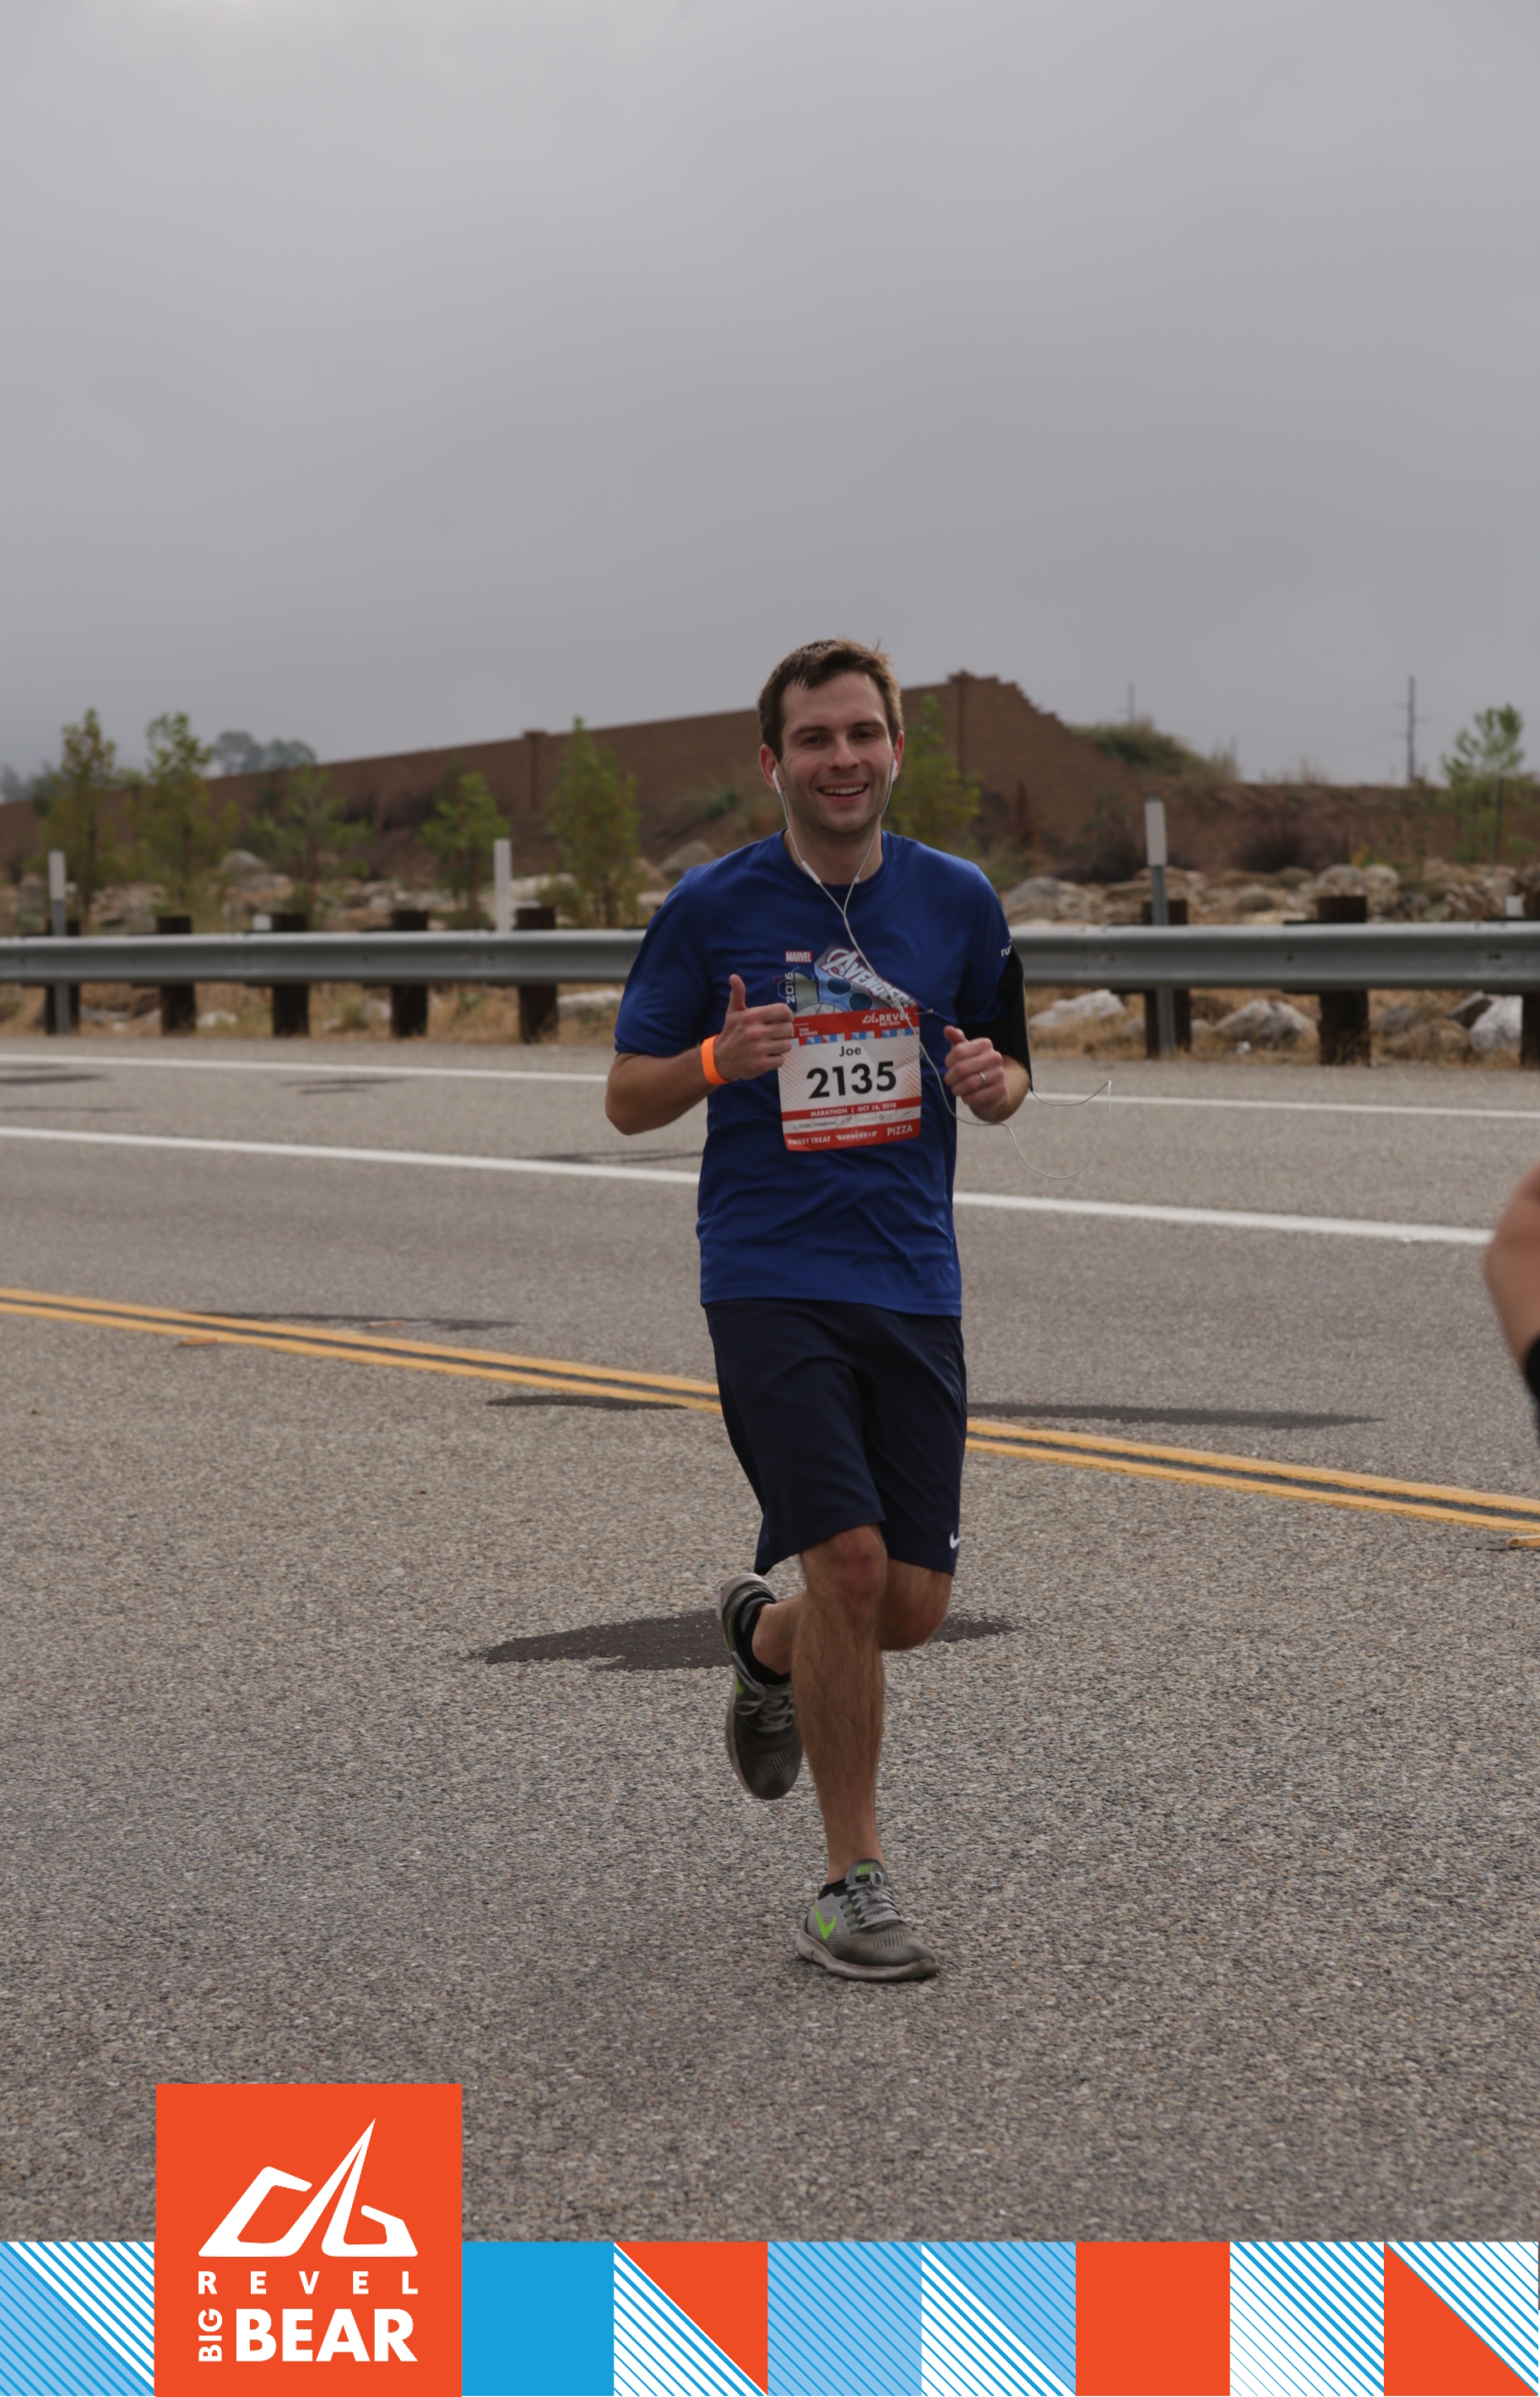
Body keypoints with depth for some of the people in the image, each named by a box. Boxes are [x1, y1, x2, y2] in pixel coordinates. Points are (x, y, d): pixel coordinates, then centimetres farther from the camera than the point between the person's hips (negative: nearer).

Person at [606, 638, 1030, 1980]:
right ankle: (854, 1884, 0)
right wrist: (718, 1061, -18)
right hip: (770, 1278, -3)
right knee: (852, 1560, -16)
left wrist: (990, 1079, -8)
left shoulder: (958, 901, 5)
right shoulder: (711, 908, -2)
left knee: (915, 1602, 2)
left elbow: (1006, 1078, 16)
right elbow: (627, 1099, 2)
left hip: (914, 1284, 3)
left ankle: (764, 1639, 39)